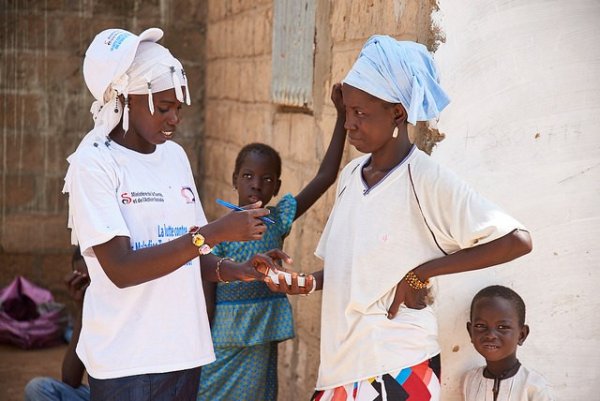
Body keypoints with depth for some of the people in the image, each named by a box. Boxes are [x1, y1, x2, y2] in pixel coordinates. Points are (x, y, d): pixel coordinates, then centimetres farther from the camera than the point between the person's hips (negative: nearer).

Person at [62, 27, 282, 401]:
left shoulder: (175, 156, 8)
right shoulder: (93, 163, -10)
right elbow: (121, 268, -20)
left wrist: (237, 270, -5)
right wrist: (215, 232, -23)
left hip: (184, 352, 6)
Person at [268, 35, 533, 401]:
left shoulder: (428, 180, -13)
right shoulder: (351, 175, 7)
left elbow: (517, 240, -19)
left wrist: (423, 272, -19)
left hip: (399, 369, -6)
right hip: (341, 363, 6)